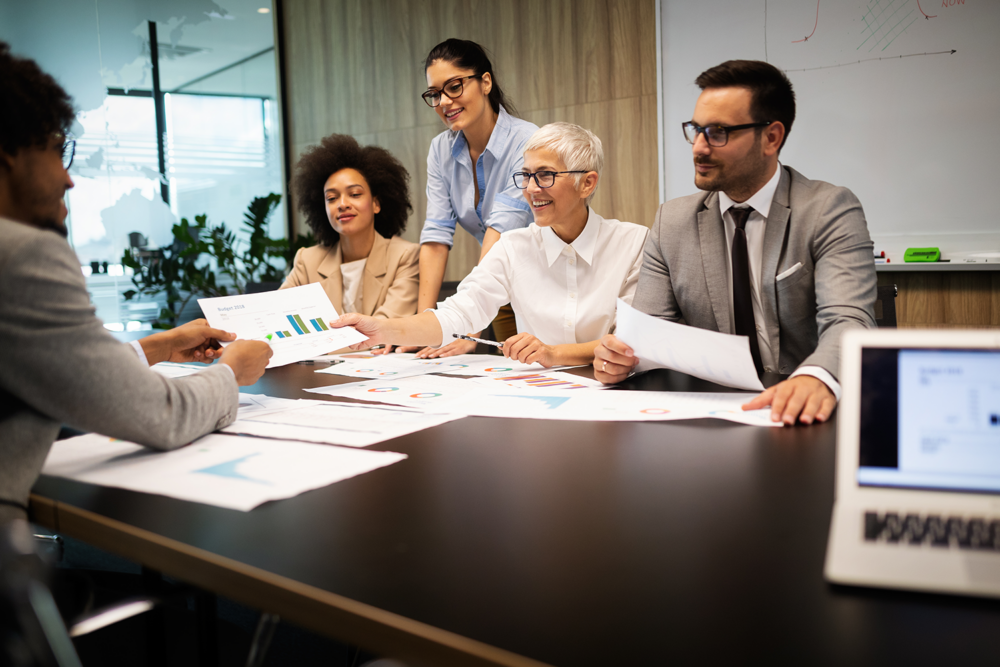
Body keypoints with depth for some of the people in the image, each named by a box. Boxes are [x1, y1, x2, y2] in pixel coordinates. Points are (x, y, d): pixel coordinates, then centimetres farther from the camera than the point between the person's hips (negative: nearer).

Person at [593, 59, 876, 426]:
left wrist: (816, 379, -40)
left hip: (802, 414, -2)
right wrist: (619, 355, -19)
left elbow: (849, 320, -17)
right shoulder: (671, 221, 9)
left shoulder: (832, 211, -3)